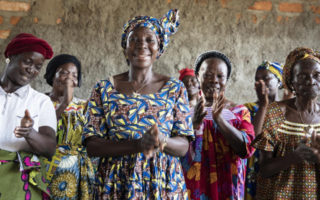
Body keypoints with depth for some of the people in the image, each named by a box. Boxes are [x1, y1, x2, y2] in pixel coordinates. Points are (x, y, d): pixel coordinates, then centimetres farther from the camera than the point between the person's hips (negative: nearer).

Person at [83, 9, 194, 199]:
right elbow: (92, 146, -7)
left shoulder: (175, 88, 1)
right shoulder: (104, 89, -1)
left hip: (164, 183, 1)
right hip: (117, 183, 0)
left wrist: (161, 142, -24)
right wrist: (139, 144, -21)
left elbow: (183, 146, -2)